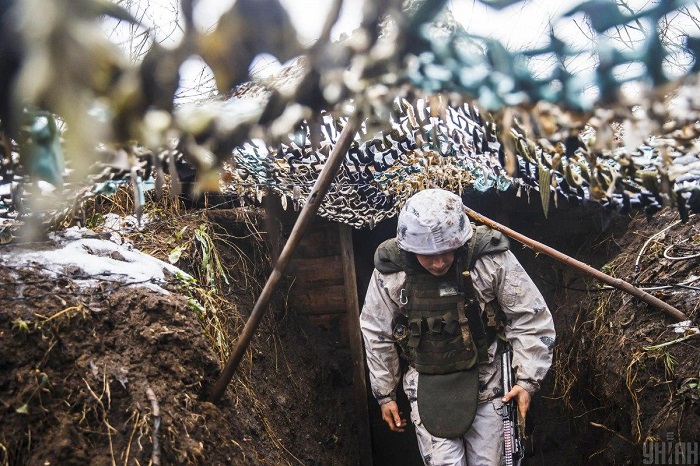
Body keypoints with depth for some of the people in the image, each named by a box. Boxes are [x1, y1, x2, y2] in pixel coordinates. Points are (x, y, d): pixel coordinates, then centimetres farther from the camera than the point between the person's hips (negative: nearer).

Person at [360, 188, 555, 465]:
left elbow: (531, 319, -8)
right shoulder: (389, 271, -14)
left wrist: (528, 379, -11)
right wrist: (384, 393, 7)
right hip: (426, 384, 0)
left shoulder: (491, 258, -18)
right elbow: (377, 335, 0)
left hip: (482, 379, 0)